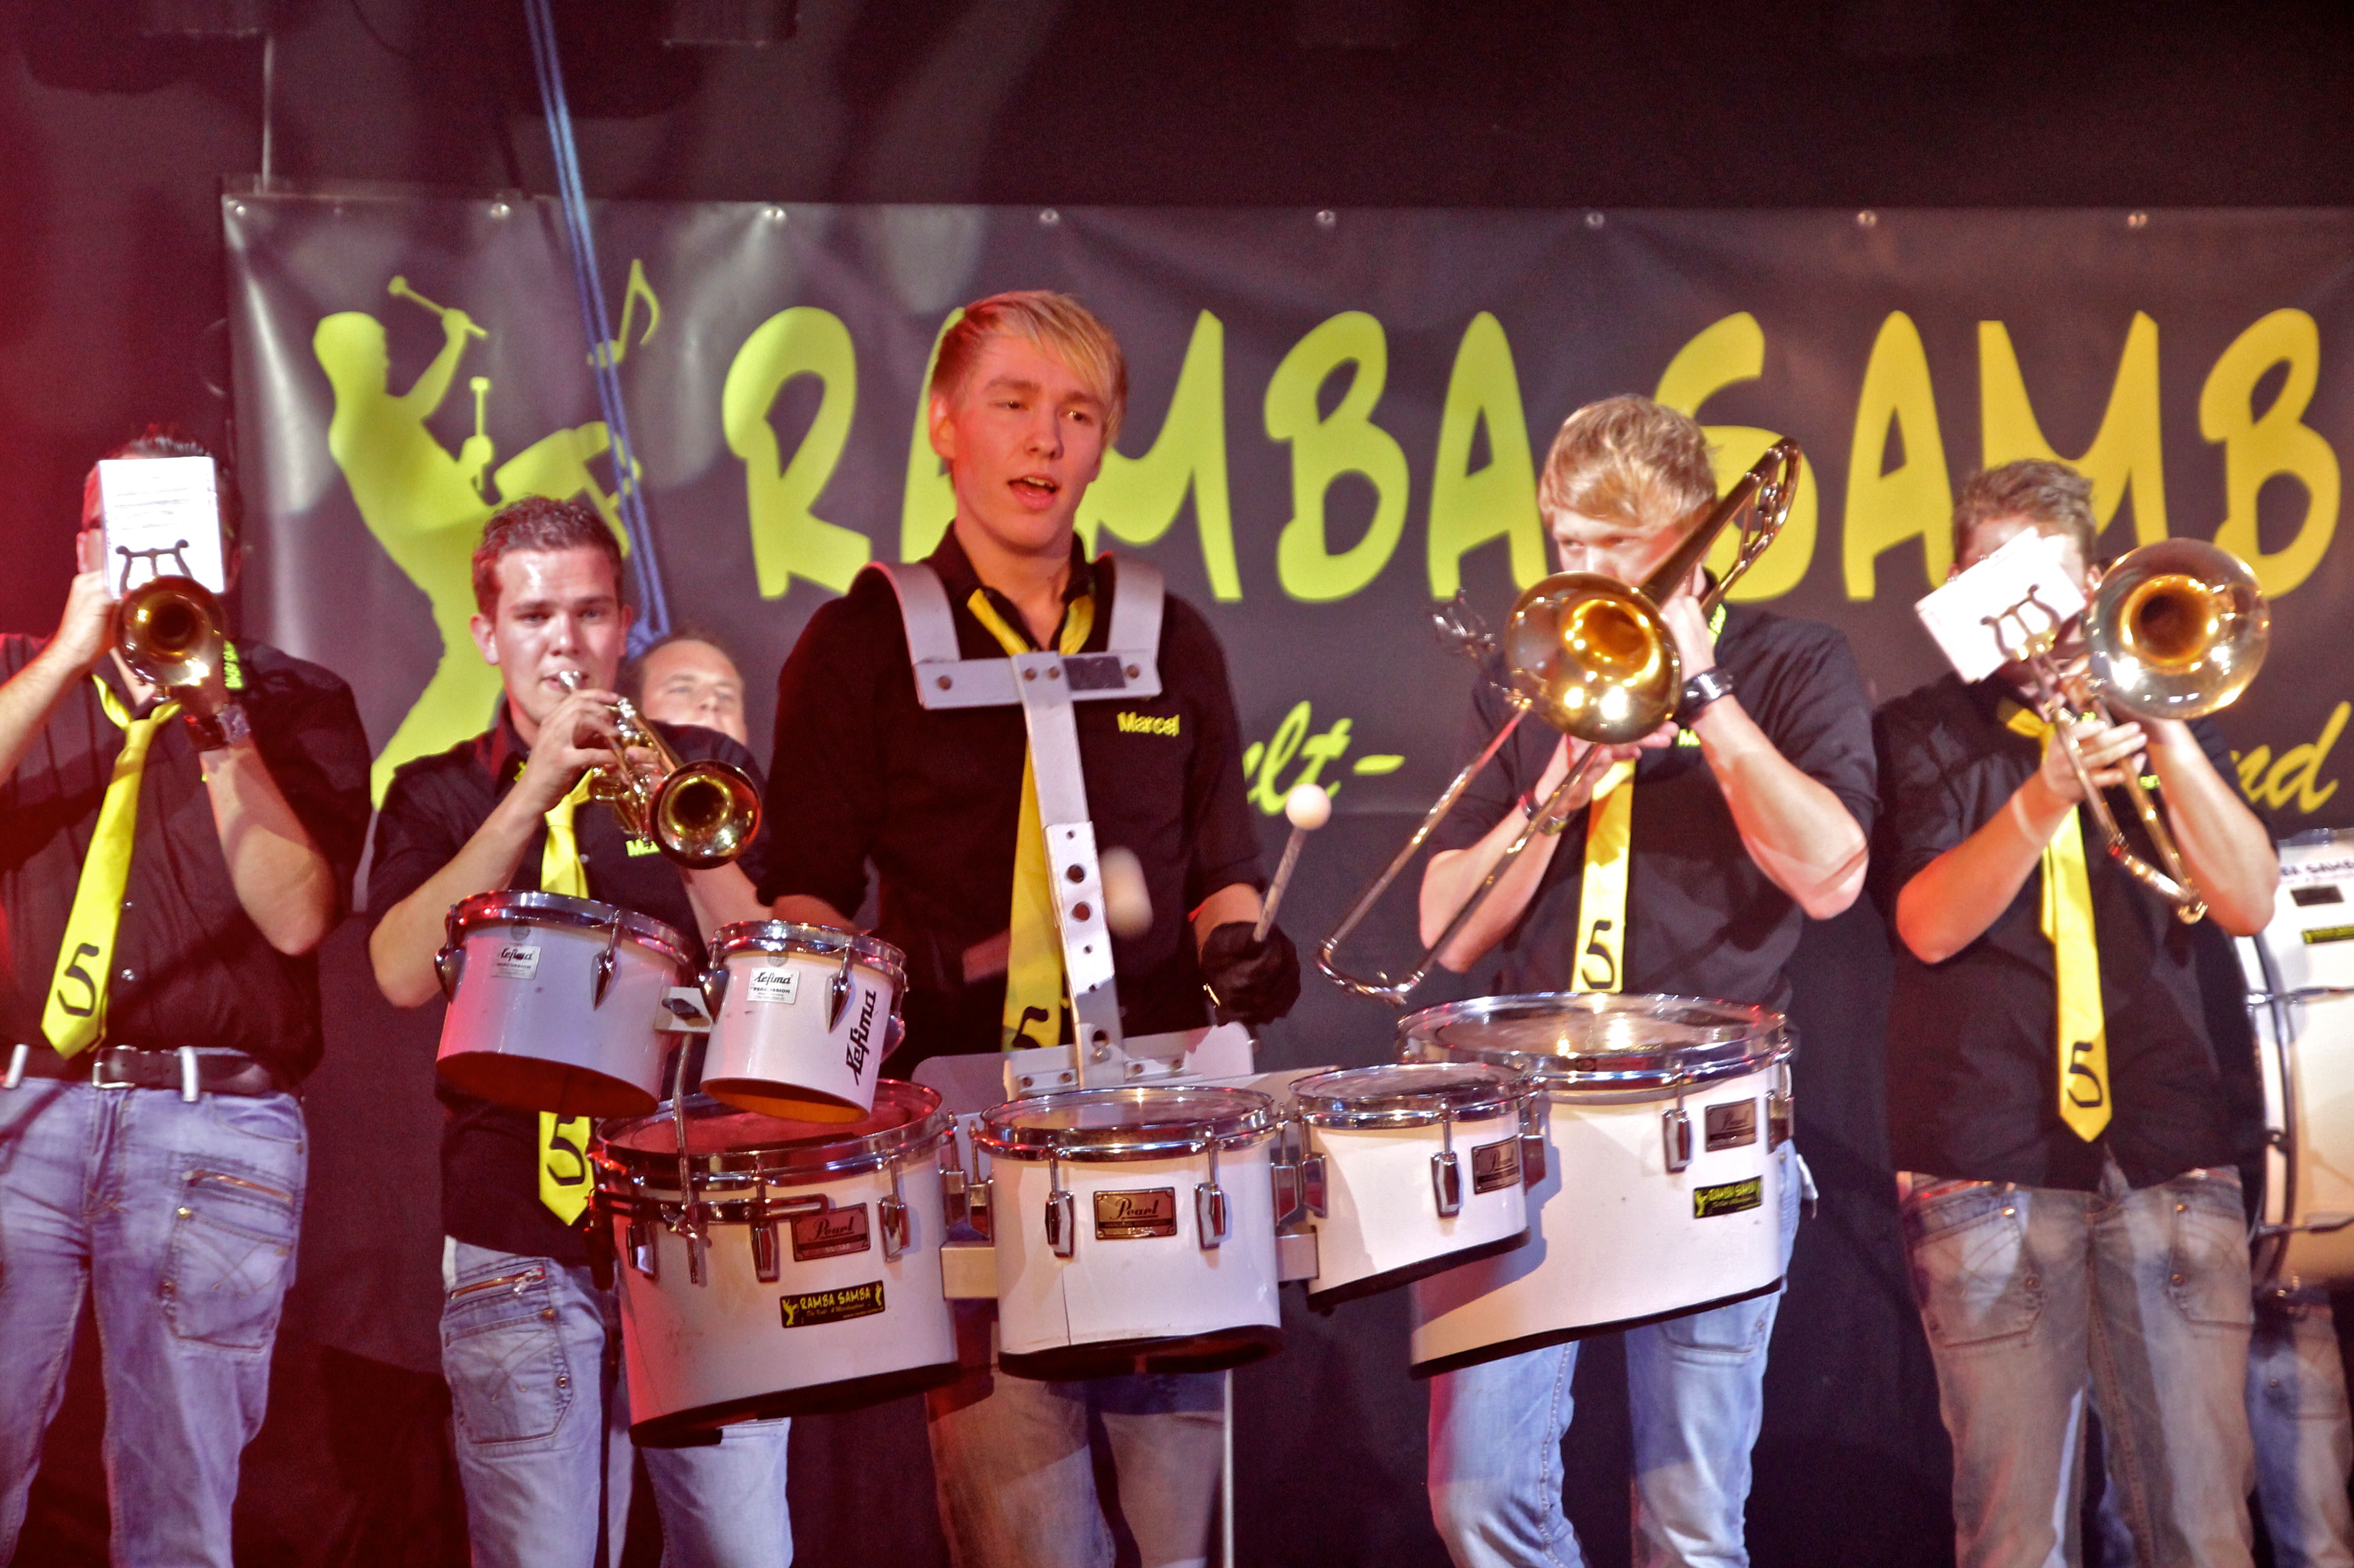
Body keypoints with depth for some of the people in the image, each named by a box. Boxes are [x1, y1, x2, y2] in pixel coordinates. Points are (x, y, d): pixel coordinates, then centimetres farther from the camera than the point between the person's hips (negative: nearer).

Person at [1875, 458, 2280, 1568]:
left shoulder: (2160, 716, 18)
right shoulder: (1920, 736, 9)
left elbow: (2248, 903, 3)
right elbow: (1929, 926, -7)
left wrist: (2164, 735, -9)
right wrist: (2047, 796, -22)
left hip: (2170, 1154, 2)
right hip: (1991, 1169, -2)